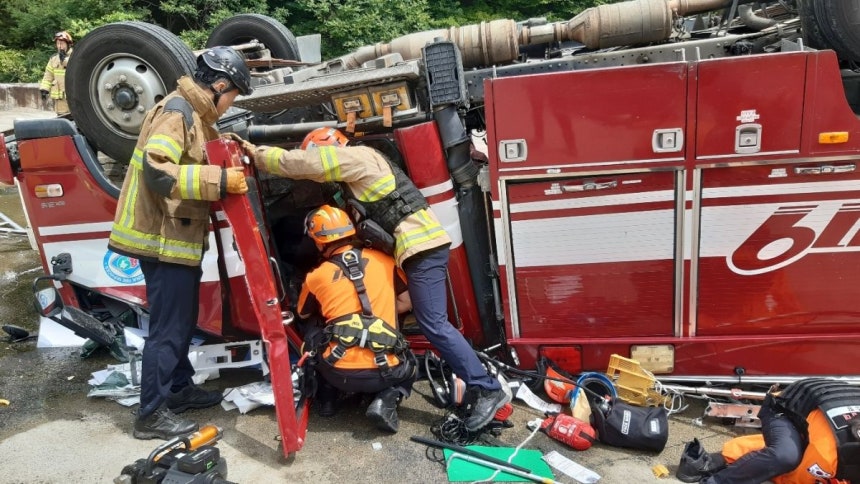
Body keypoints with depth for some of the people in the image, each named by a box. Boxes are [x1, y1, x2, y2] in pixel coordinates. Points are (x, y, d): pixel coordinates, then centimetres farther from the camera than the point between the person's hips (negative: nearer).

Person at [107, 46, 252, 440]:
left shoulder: (195, 114, 15)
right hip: (164, 239, -11)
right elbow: (157, 171, -29)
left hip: (179, 236, 11)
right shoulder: (177, 111, -17)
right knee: (168, 327, -3)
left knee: (182, 321, 20)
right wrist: (219, 180, -31)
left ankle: (179, 388, 34)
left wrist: (233, 159, 14)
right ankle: (152, 414, 8)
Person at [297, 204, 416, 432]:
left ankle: (331, 396, 14)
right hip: (385, 370, -1)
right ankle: (387, 400, 4)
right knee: (409, 364, 32)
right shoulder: (383, 260, 7)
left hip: (340, 373, 1)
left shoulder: (316, 277, 6)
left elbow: (303, 315, 25)